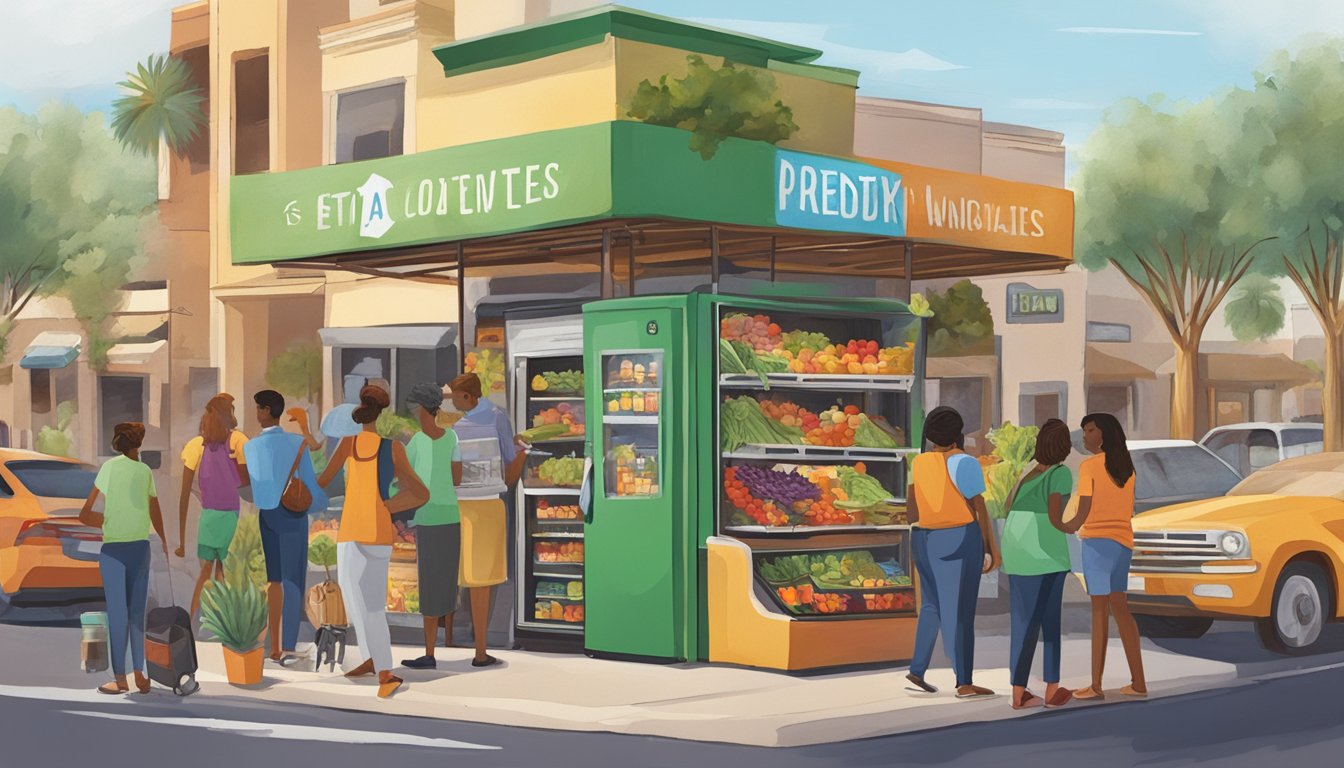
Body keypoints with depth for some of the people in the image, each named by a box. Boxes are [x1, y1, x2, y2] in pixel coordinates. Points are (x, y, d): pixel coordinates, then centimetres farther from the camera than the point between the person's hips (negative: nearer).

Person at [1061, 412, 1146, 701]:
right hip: (1123, 541, 6)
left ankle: (1096, 685, -3)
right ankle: (1138, 682, 16)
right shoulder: (1126, 467, 11)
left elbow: (1083, 513, -10)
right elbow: (1128, 510, 13)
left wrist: (1066, 528, 8)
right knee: (1118, 607, 14)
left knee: (1100, 609, -5)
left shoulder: (1089, 466, -7)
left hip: (1097, 541, -6)